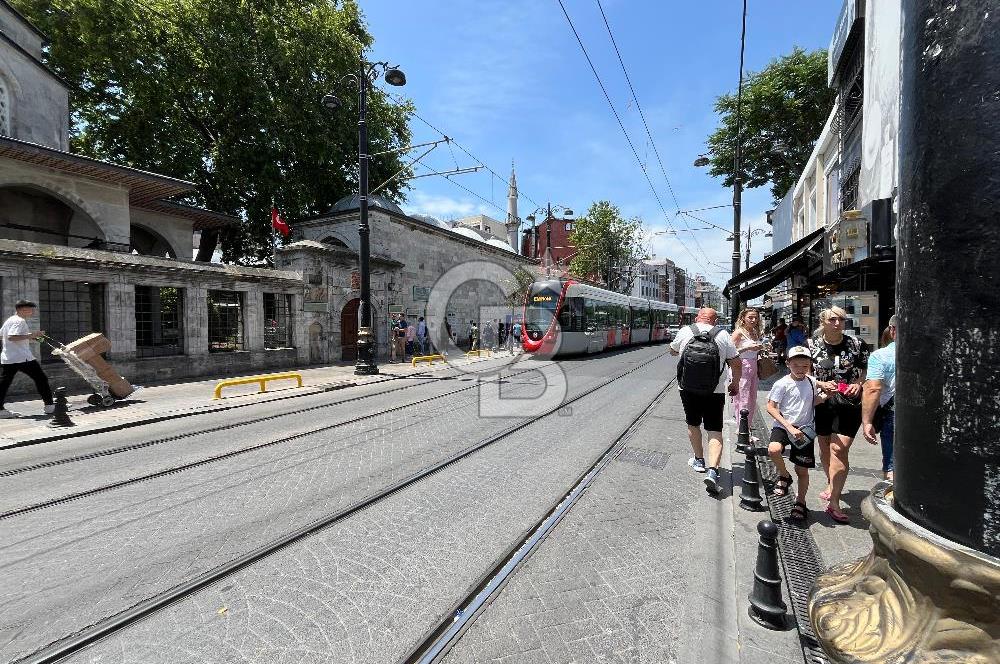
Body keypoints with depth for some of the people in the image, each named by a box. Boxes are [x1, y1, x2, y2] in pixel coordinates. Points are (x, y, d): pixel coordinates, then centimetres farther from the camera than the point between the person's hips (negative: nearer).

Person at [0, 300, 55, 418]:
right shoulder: (20, 321, -12)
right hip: (22, 357, -9)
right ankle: (49, 406, 0)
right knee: (41, 379, -1)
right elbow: (11, 337, -24)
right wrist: (31, 335, -21)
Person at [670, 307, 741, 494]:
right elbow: (737, 364, 0)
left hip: (688, 390, 1)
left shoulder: (684, 332, -2)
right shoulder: (723, 335, -4)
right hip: (715, 392, -1)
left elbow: (673, 351, 17)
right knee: (715, 431, 3)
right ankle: (712, 470, -11)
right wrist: (735, 384, 16)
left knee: (693, 424, 20)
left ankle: (699, 460, 35)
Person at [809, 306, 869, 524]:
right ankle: (832, 486, 39)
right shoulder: (812, 346, -1)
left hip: (849, 405, -2)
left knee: (839, 449, -10)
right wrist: (822, 384, -16)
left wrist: (858, 384, -9)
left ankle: (834, 502, -5)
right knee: (824, 448, 15)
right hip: (822, 404, 2)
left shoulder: (856, 344, 0)